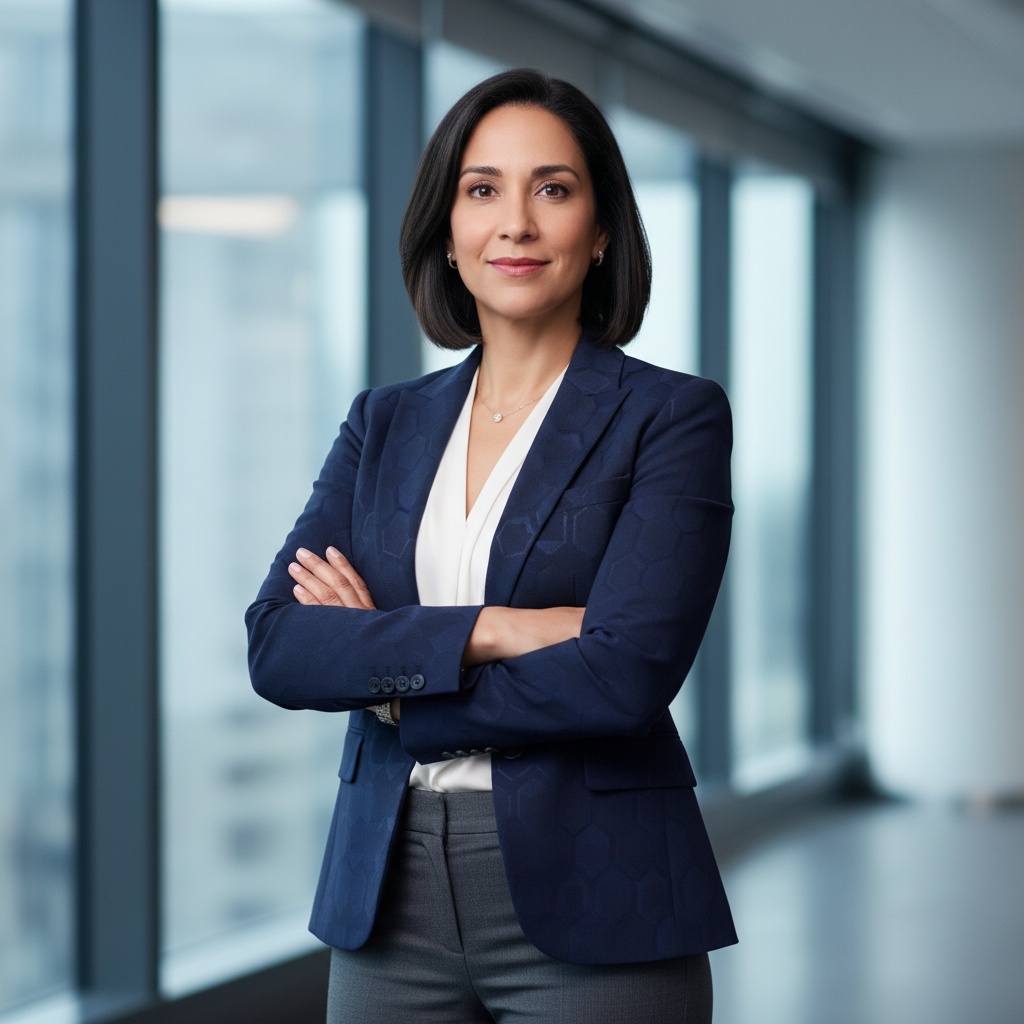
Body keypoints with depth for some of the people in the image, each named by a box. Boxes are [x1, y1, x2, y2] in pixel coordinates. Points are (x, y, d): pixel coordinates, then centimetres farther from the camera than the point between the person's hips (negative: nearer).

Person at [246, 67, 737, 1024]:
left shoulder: (672, 417, -3)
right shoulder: (386, 423, 10)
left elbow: (627, 674, -15)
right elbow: (276, 645, -2)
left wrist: (390, 673, -7)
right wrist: (487, 631, -15)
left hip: (590, 905, -4)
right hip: (387, 899, 4)